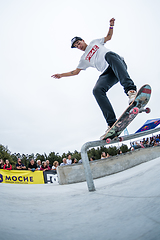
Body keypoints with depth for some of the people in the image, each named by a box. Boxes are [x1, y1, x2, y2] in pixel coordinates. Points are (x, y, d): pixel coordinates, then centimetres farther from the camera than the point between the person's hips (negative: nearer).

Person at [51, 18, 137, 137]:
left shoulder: (95, 42, 29)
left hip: (118, 63, -2)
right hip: (107, 74, 2)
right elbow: (75, 71, 31)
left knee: (109, 55, -38)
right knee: (97, 90, -28)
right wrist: (62, 75, 25)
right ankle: (112, 123, -36)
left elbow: (109, 37, 27)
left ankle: (130, 89, -54)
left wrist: (111, 26, 10)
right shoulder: (84, 59, 31)